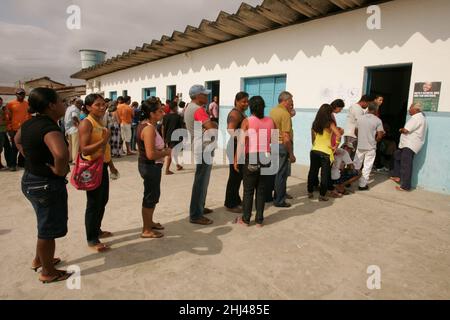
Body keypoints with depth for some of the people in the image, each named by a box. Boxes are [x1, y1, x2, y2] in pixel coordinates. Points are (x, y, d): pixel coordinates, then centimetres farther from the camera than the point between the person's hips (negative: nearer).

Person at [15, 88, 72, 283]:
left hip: (31, 180, 9)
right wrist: (59, 171, -27)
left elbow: (17, 140, 25)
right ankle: (48, 273, 27)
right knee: (49, 229, 8)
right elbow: (61, 154, -46)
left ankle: (39, 260, 46)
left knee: (45, 224, 27)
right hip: (47, 184, -9)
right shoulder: (49, 127, -26)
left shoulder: (29, 124, 3)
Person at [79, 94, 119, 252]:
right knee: (93, 203, 0)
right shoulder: (86, 123, -16)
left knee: (103, 200, 18)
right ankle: (92, 240, 14)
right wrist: (103, 140, -32)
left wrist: (111, 165, 21)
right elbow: (84, 150, -23)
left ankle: (97, 230, 36)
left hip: (102, 166, 9)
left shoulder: (100, 122, 11)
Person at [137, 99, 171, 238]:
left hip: (149, 165, 10)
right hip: (151, 166, -10)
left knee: (153, 195, 23)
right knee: (150, 197, 4)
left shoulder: (144, 124, 8)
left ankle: (149, 222, 40)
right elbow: (151, 154, -30)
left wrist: (163, 150, 8)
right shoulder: (149, 128, -24)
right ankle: (146, 230, 19)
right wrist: (166, 152, -15)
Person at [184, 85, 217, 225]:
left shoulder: (190, 107, 14)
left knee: (202, 180, 19)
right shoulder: (198, 110, -18)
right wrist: (216, 125, -4)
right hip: (204, 149, -11)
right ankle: (195, 215, 0)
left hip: (199, 147, 11)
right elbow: (211, 128, -26)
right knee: (201, 182, -6)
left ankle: (199, 207, 30)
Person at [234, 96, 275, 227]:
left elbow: (241, 143, -10)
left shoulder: (247, 121, -6)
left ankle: (246, 219, 15)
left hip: (251, 157, -3)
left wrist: (236, 160, -5)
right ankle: (259, 220, 17)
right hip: (266, 157, 3)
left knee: (248, 189, 7)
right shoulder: (270, 121, 5)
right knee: (261, 189, 10)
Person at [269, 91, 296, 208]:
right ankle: (279, 200, 11)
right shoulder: (285, 114, -17)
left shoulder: (273, 111, 9)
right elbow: (286, 137, -22)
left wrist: (290, 111, 16)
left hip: (273, 144, 9)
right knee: (281, 174, 1)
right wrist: (291, 154, -17)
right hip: (282, 145, -9)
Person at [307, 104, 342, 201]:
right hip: (325, 152, -4)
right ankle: (322, 195, 11)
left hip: (314, 151, 5)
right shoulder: (330, 123, -8)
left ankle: (310, 192, 23)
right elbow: (338, 134, -21)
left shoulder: (315, 123, 6)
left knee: (312, 172, 14)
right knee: (325, 174, 5)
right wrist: (335, 147, -11)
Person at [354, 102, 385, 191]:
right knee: (367, 167, 5)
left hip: (360, 146, 3)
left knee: (356, 165, 15)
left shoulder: (360, 118, 0)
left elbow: (356, 132, 8)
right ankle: (363, 185, 8)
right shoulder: (378, 120, -9)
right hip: (371, 147, -3)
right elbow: (380, 136, -11)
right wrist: (375, 140, 8)